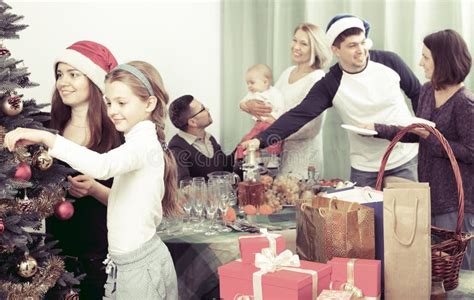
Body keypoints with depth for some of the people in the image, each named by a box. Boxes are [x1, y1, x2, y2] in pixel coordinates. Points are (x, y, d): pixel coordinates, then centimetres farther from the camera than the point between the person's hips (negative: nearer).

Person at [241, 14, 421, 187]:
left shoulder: (389, 62, -8)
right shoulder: (329, 85, -12)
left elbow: (417, 93, 7)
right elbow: (299, 115, -19)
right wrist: (261, 139, -30)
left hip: (406, 161, 1)